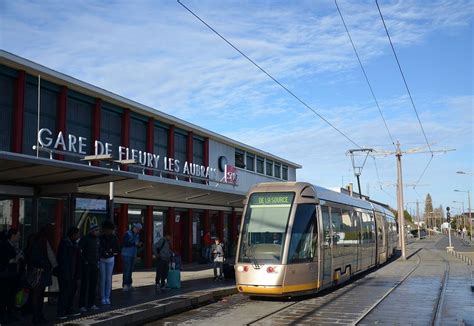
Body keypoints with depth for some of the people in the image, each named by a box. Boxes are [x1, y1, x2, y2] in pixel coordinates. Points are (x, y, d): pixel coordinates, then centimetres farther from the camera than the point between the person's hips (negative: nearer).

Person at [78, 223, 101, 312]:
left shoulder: (97, 239, 10)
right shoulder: (85, 239, -11)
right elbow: (79, 250, -17)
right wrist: (84, 260, -15)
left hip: (95, 265, 7)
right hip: (86, 265, -7)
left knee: (93, 285, 10)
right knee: (84, 285, -3)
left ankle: (91, 304, 19)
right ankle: (82, 305, 3)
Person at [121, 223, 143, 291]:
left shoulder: (137, 235, 12)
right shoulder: (128, 234, -9)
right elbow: (125, 243, -18)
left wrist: (139, 244, -4)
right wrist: (134, 243, -22)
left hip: (133, 255, 7)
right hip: (126, 255, -7)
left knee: (130, 270, 9)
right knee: (126, 270, -8)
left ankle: (129, 284, 15)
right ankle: (125, 285, -5)